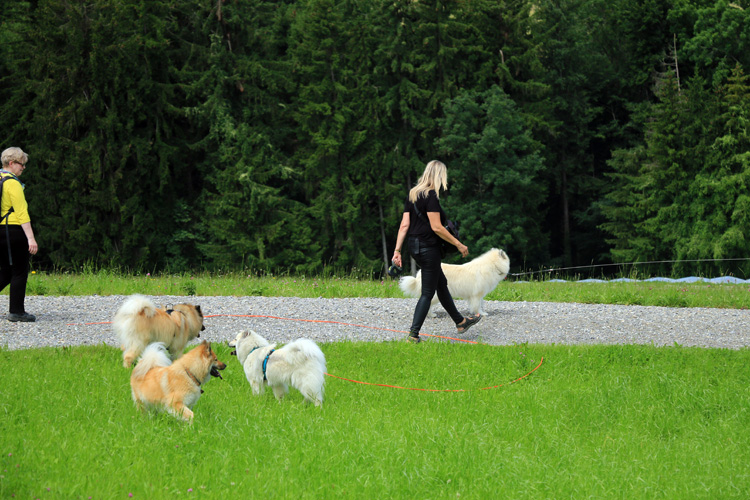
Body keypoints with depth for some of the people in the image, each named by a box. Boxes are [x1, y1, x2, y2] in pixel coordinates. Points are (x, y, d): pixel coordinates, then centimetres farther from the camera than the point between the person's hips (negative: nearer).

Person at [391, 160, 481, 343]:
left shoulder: (413, 195, 9)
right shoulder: (431, 195, -16)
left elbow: (404, 225, 7)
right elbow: (436, 227, -20)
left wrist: (397, 250, 6)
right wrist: (459, 244, -13)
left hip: (415, 245, 9)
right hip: (428, 247, -9)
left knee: (441, 283, 21)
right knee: (428, 292, -2)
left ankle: (460, 321, 34)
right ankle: (414, 334, -4)